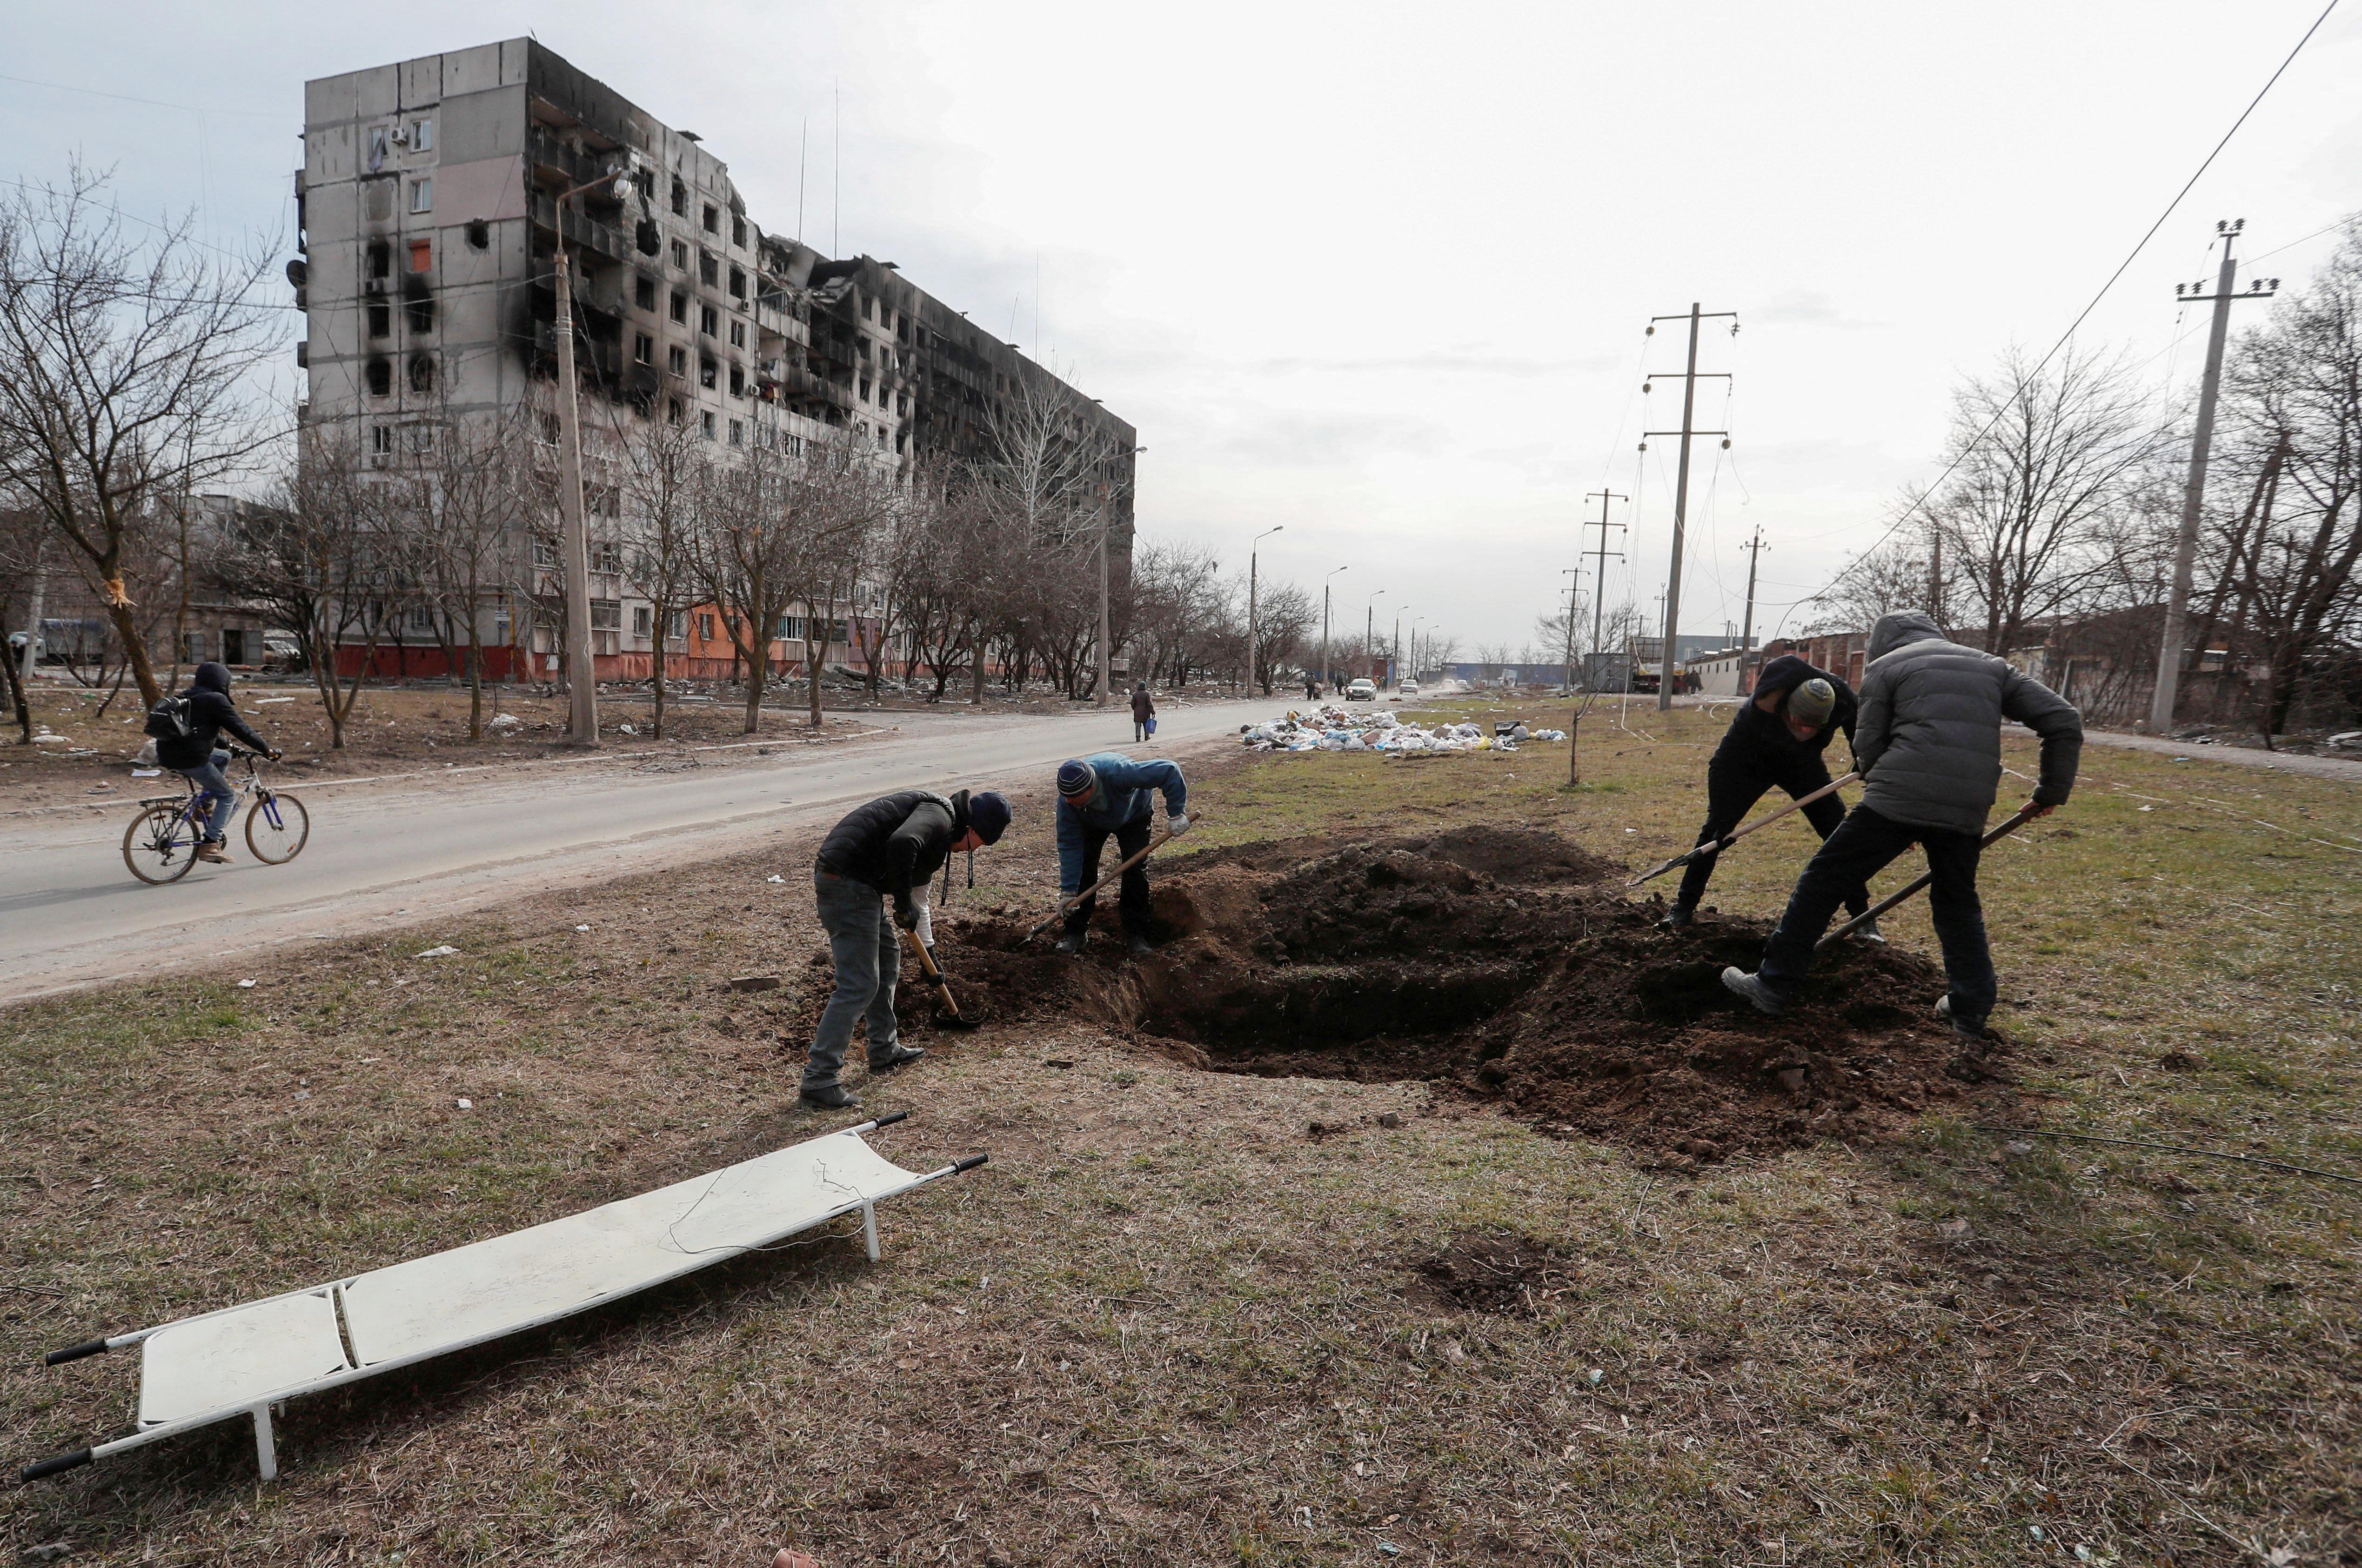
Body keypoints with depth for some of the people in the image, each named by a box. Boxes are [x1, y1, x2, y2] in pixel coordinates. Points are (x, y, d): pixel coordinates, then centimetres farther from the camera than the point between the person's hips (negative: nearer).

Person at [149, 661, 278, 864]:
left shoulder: (187, 697, 20)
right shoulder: (216, 700, -8)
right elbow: (241, 730, -11)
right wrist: (267, 750, -3)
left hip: (168, 755, 9)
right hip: (190, 759, -9)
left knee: (223, 757, 29)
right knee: (227, 796, 2)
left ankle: (205, 805, 21)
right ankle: (210, 845, -8)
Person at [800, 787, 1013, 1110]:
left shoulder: (940, 836, 24)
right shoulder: (940, 815, -9)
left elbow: (919, 894, 35)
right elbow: (902, 843, -31)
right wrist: (904, 904, -19)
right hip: (846, 882, -11)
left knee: (887, 955, 24)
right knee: (859, 984, -9)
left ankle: (884, 1052, 36)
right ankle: (818, 1083, -5)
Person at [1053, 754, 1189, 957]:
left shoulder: (1118, 772, -48)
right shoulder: (1067, 800, -35)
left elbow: (1169, 771, -41)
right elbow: (1069, 844, -28)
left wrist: (1176, 814, -38)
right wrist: (1068, 891, -29)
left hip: (1134, 817, -2)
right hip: (1092, 824, 2)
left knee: (1136, 869, -13)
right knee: (1083, 867, -12)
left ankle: (1136, 935, -3)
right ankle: (1075, 932, 0)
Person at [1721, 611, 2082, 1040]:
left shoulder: (1885, 668, 11)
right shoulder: (1993, 667, 22)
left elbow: (1867, 751, 4)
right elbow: (2065, 721, 14)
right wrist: (2052, 792, 21)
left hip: (1897, 799, -5)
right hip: (1967, 809, 5)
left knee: (1823, 881, 4)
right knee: (1958, 904, 25)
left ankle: (1775, 984, 7)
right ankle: (1971, 1010, 25)